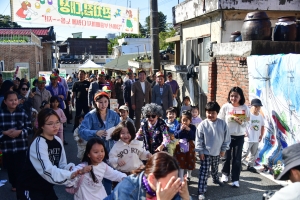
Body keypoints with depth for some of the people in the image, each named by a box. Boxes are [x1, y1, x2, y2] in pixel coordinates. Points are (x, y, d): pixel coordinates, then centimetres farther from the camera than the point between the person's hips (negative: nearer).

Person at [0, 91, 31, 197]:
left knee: (20, 168, -1)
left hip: (21, 146, -1)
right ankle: (14, 184, 41)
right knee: (10, 168, 15)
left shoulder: (22, 113, -5)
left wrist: (20, 132, -16)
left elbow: (29, 128, -1)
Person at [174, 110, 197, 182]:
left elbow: (194, 138, -16)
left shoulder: (193, 127, -9)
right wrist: (180, 130, -23)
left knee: (190, 162, 15)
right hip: (180, 147, 0)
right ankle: (181, 179, 13)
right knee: (181, 163, 3)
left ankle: (189, 176, 40)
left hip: (190, 147, 0)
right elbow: (175, 135, -11)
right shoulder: (179, 126, -6)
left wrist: (189, 130, -26)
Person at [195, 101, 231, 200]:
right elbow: (198, 139, -11)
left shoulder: (222, 123, -9)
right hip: (206, 153, -3)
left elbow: (226, 137, 0)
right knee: (203, 172, -4)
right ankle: (201, 192, -1)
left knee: (215, 169, 26)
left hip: (217, 152, 3)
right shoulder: (203, 124, -15)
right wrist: (200, 151, -11)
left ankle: (215, 179, 55)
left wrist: (224, 149, 2)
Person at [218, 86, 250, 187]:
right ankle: (225, 174, 35)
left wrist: (240, 122, -22)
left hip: (239, 137, 0)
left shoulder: (245, 108, -6)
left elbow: (247, 123, -2)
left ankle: (235, 179, 17)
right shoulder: (225, 106, -8)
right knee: (226, 157, 12)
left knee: (237, 158, 5)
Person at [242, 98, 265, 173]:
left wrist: (261, 135, 12)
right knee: (245, 153, -4)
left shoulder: (260, 116, 7)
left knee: (254, 154, 13)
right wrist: (243, 133, -16)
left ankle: (250, 166, 24)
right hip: (248, 139, -6)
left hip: (256, 139, 7)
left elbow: (262, 126, 19)